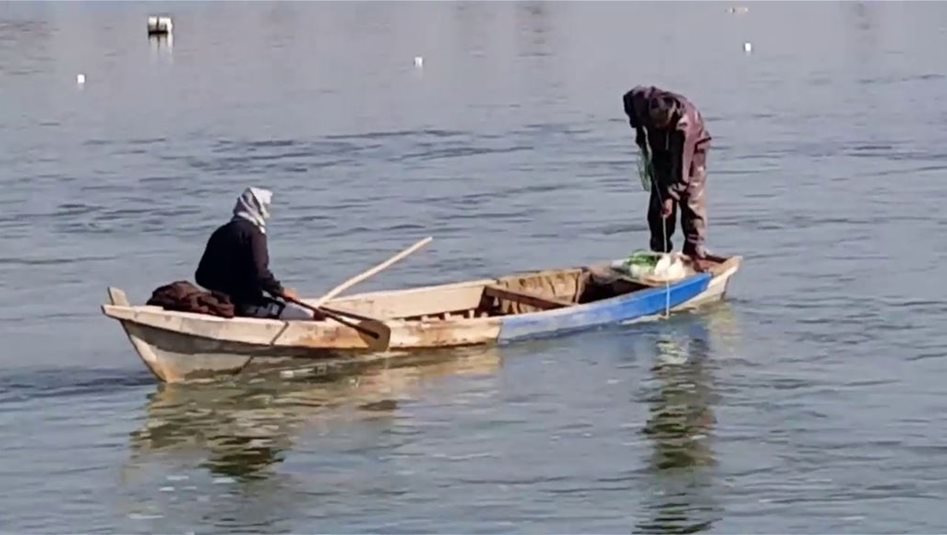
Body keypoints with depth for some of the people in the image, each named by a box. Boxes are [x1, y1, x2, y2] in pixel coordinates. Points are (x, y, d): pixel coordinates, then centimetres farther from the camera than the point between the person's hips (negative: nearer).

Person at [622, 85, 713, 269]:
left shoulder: (685, 124, -41)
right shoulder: (642, 99, -29)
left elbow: (681, 167, -37)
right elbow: (629, 98, -2)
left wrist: (671, 196, -38)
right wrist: (638, 129, -6)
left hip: (691, 149, -5)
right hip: (661, 149, 5)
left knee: (691, 202, -15)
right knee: (657, 202, 1)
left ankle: (696, 253, -13)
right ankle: (659, 252, 7)